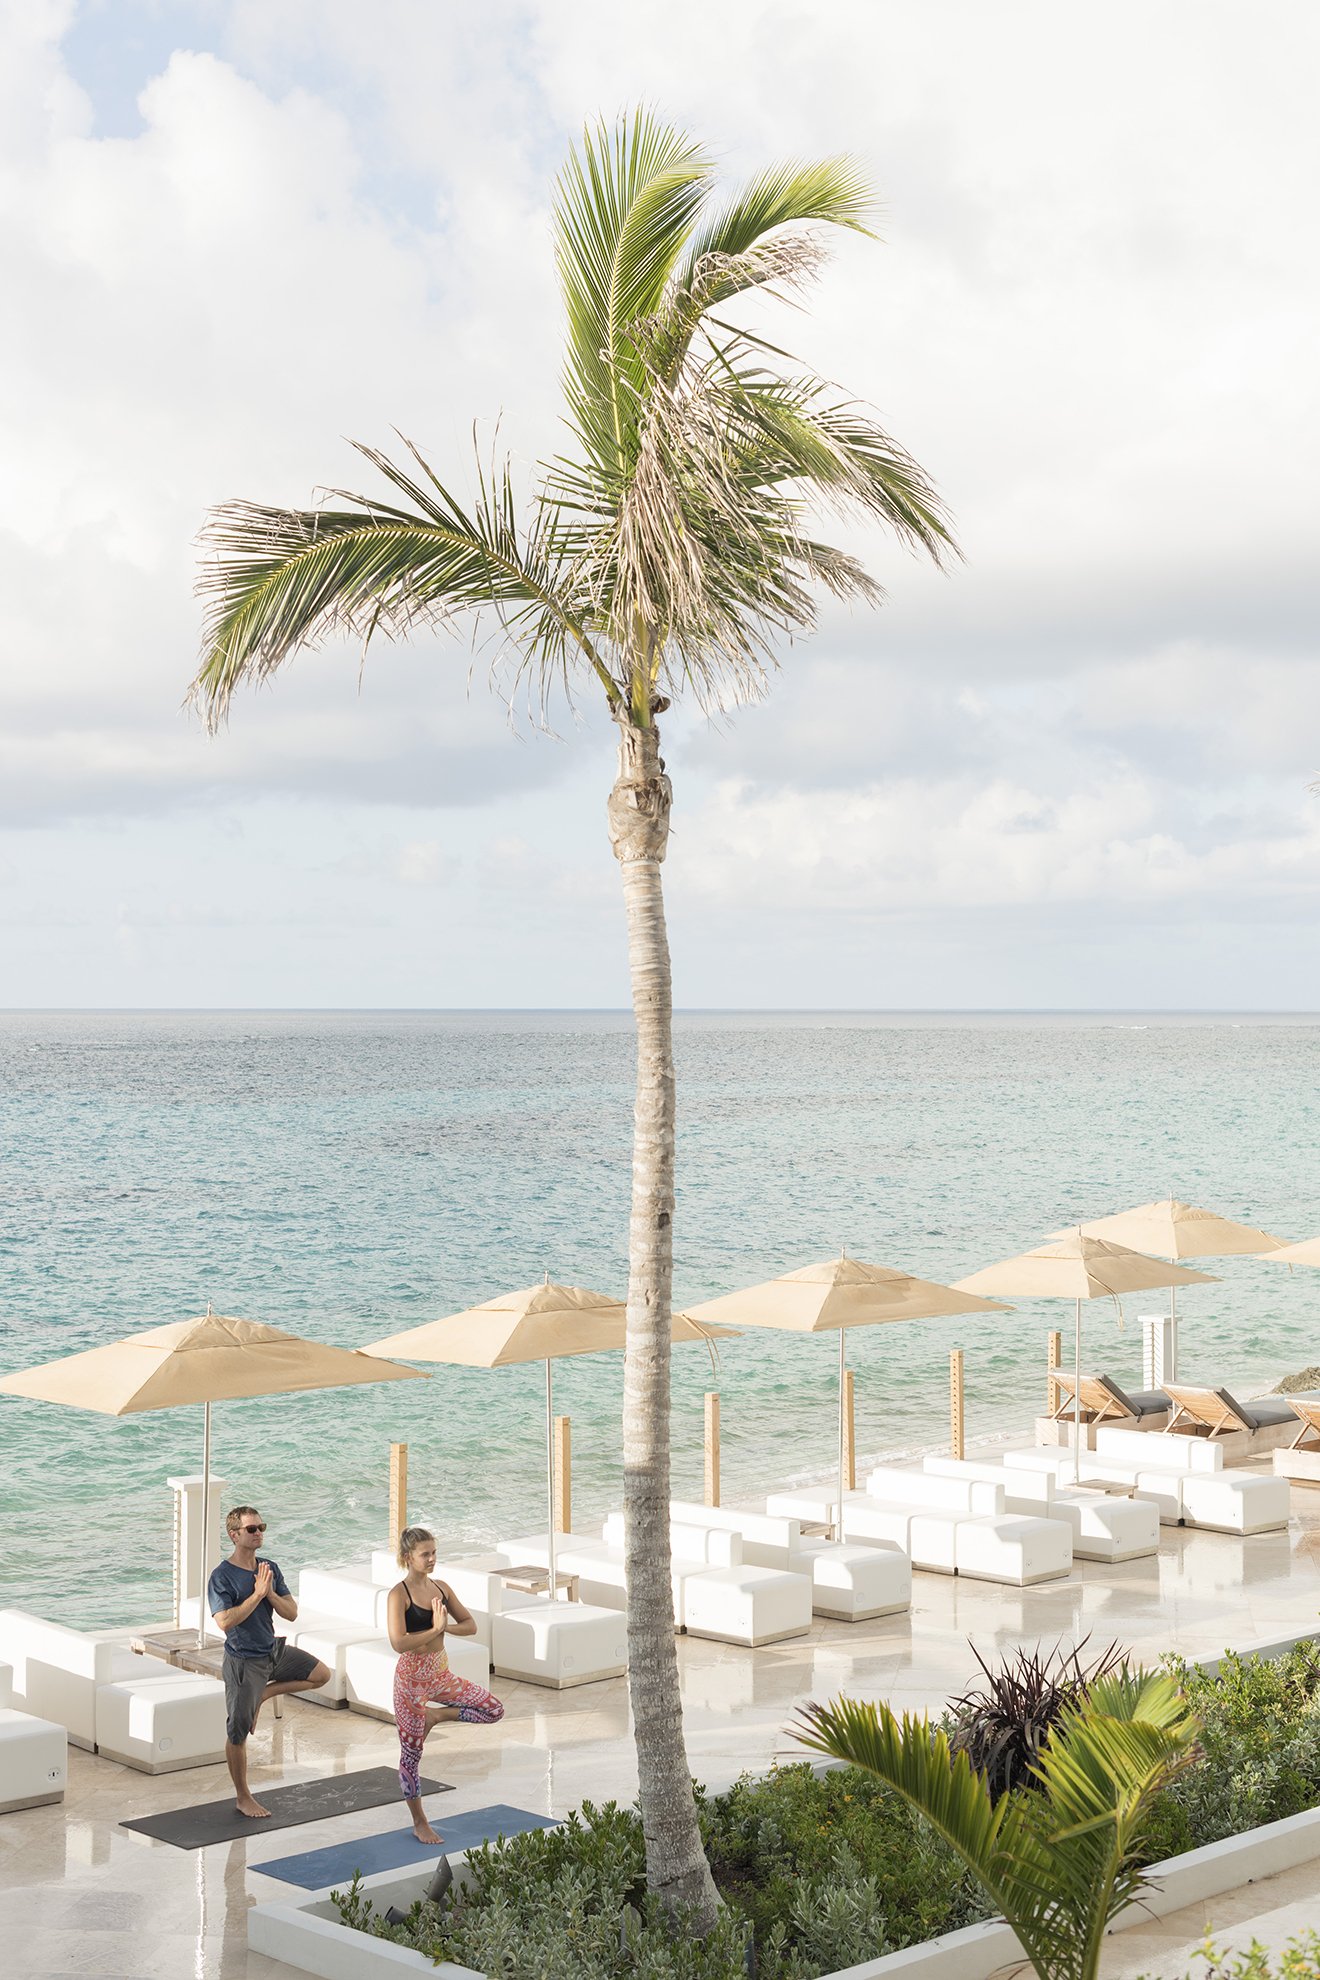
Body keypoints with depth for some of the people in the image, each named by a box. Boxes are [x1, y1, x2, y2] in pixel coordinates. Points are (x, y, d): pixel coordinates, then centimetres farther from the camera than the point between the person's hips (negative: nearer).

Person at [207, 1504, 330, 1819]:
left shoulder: (270, 1569, 0)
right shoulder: (222, 1577, -18)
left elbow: (292, 1613, -2)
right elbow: (224, 1621, -29)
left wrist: (270, 1593, -19)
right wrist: (257, 1594, -28)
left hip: (274, 1650, 6)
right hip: (243, 1660, -6)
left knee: (321, 1675, 6)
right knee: (237, 1732, 1)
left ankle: (263, 1694, 13)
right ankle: (243, 1798, 16)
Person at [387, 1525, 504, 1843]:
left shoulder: (441, 1588, 3)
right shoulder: (399, 1594, -16)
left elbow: (470, 1626, 3)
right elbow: (399, 1642, -25)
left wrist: (444, 1626, -14)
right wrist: (434, 1629, -23)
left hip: (441, 1674, 6)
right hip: (412, 1676, -6)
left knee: (494, 1710, -1)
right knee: (411, 1752, 5)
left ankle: (436, 1714, 16)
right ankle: (419, 1823, 20)